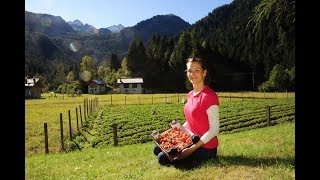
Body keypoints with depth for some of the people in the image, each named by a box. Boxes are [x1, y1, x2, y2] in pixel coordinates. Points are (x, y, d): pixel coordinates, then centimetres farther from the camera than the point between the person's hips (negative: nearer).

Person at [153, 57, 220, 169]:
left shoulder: (209, 96, -22)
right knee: (157, 149, 8)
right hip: (190, 140, 8)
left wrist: (192, 149, -22)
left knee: (163, 158, -14)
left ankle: (206, 158, 2)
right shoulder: (190, 94, 5)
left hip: (205, 146, -8)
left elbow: (214, 130, -21)